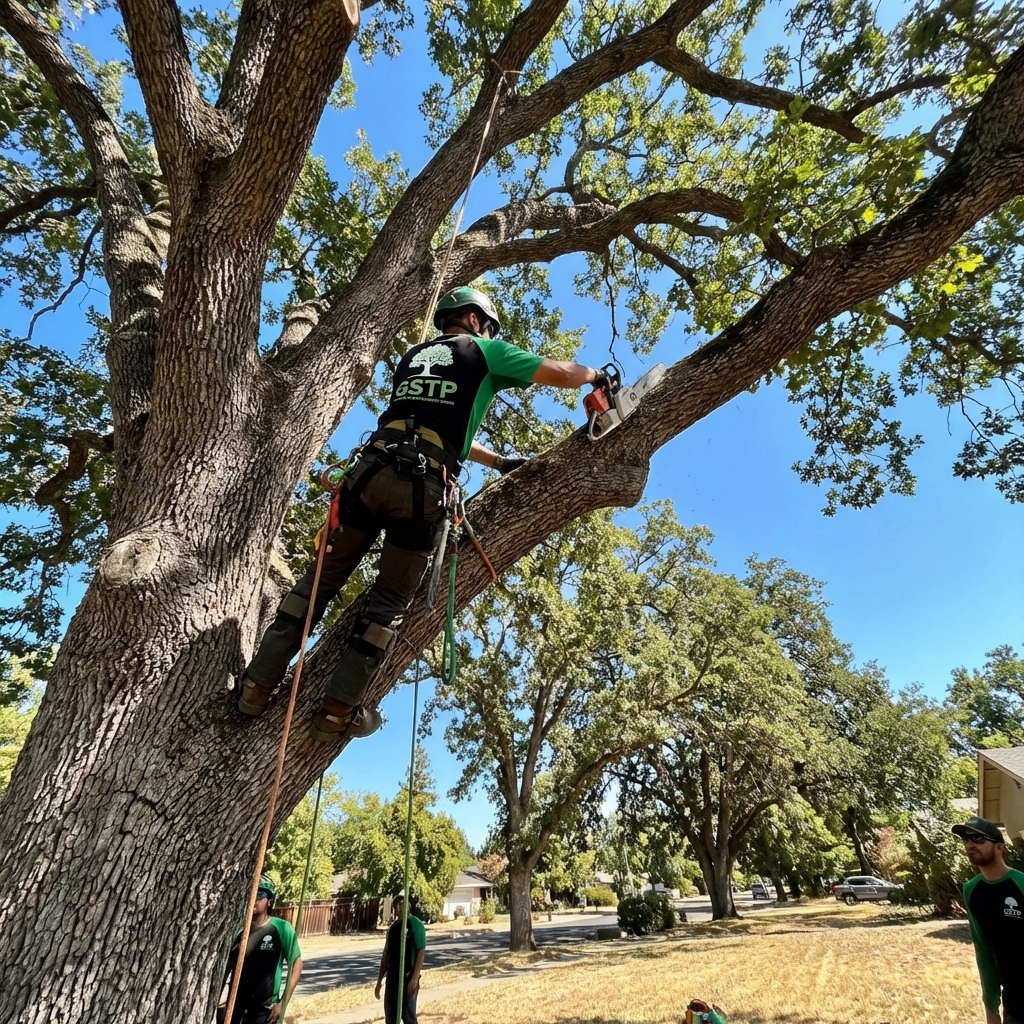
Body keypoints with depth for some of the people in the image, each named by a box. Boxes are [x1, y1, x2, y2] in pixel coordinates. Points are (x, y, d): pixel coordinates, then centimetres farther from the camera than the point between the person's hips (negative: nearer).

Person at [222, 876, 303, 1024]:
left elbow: (296, 963, -5)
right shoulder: (237, 928, -1)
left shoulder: (281, 928, -10)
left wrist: (283, 1003, -10)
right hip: (234, 1005, 4)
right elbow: (227, 966, 10)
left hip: (264, 1008, -4)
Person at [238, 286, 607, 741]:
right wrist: (596, 374, 35)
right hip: (424, 486, -4)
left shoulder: (414, 356, 30)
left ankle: (258, 684, 16)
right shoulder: (485, 352, 13)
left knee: (326, 575, 14)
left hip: (372, 470, 5)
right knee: (391, 599, 8)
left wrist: (499, 462, 38)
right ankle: (338, 710, 9)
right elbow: (565, 374, 13)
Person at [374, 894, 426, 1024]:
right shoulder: (393, 927, 10)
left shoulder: (416, 924, -11)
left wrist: (415, 978, -21)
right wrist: (379, 980, 13)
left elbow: (421, 952, -15)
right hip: (392, 978, 7)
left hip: (408, 978, -7)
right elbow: (386, 954, 15)